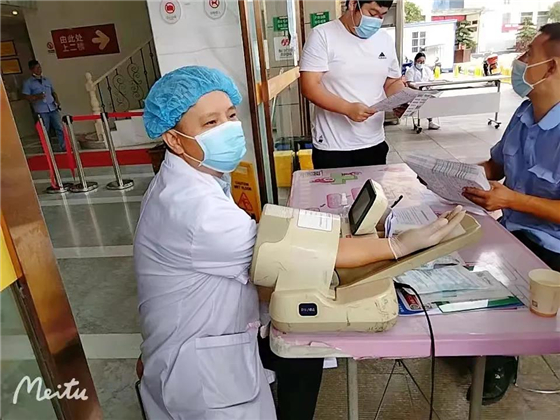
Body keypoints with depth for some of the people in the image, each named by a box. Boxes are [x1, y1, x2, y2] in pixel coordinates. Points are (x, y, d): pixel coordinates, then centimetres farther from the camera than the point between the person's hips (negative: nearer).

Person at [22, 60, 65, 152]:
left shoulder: (47, 80, 15)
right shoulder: (28, 82, 2)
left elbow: (53, 92, 22)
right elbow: (26, 96, -2)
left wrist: (57, 100, 3)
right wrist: (36, 97, -18)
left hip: (53, 108, 4)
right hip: (41, 110, -3)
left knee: (60, 128, 0)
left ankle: (63, 147, 8)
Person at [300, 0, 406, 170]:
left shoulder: (385, 39, 8)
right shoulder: (322, 35, -7)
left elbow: (393, 82, 16)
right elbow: (309, 87, -14)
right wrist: (348, 108, -27)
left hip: (374, 144, 5)